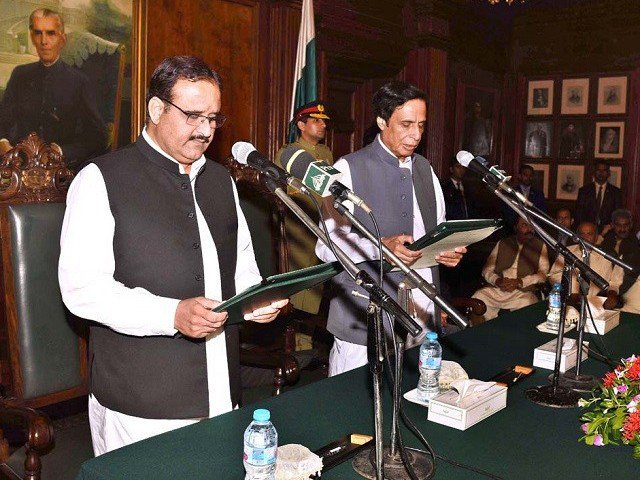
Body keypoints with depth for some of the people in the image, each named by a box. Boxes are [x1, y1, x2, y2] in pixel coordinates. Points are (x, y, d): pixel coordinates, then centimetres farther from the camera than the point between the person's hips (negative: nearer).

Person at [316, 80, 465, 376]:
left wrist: (449, 250, -2)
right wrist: (382, 246, -25)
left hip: (421, 320, 6)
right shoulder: (349, 169, -6)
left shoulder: (425, 169, 14)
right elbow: (327, 245, -11)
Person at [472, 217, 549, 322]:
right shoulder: (502, 244, 17)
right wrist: (498, 281, -11)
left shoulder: (540, 246, 13)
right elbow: (487, 270, 12)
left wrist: (519, 282, -14)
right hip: (495, 290, 2)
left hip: (522, 293, -2)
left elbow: (543, 274, 3)